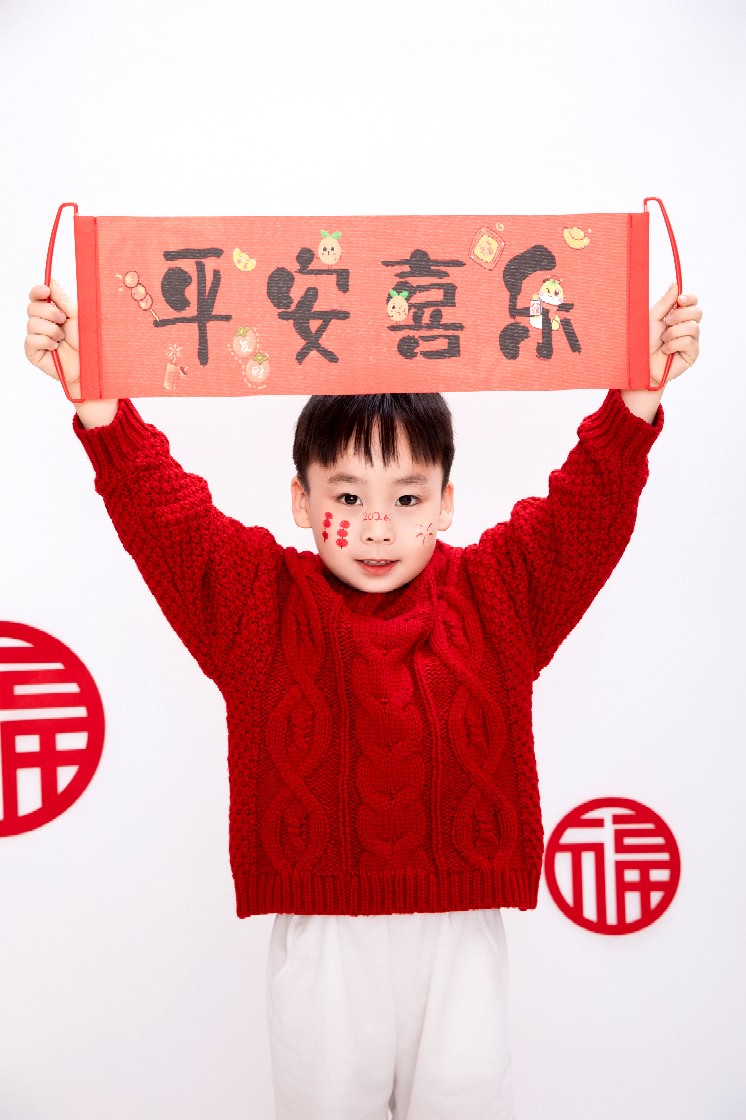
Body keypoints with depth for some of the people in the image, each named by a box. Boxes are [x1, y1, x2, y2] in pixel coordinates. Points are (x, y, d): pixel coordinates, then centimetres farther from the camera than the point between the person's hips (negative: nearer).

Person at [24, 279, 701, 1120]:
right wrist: (97, 403, -26)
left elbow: (589, 508, -8)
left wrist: (638, 398, -20)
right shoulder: (258, 601, -4)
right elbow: (161, 513, -14)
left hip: (459, 927, 1)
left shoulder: (496, 595, 0)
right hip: (319, 931, 0)